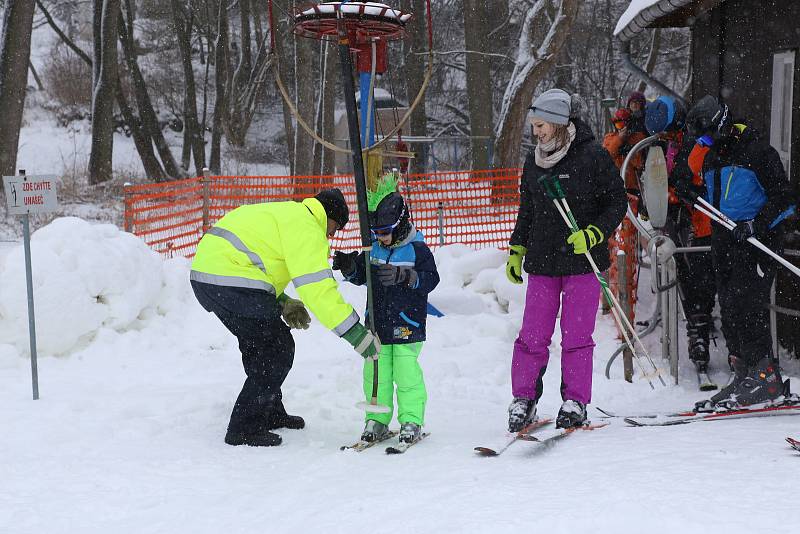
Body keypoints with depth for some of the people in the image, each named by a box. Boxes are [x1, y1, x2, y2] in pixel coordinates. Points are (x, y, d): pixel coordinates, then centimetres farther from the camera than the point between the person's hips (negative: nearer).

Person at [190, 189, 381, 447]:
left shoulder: (282, 213, 25)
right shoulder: (306, 227, -7)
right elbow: (317, 286, -16)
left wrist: (283, 303, 20)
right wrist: (356, 332, -15)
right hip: (232, 281, -10)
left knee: (258, 344, 24)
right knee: (279, 350, -2)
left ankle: (270, 414, 36)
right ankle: (243, 429, -1)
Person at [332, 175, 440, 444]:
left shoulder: (417, 249, -7)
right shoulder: (374, 249, 9)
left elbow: (430, 278, -13)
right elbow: (361, 276, 17)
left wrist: (403, 276, -27)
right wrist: (349, 267, -5)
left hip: (407, 323, -5)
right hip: (378, 322, 5)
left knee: (406, 370, -4)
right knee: (375, 371, 4)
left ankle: (411, 421, 5)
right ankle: (377, 420, 13)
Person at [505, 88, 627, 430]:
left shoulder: (592, 156, -6)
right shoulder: (534, 162, 11)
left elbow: (617, 203, -3)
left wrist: (593, 234, -16)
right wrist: (516, 251, 18)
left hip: (582, 261, -4)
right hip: (542, 263, 4)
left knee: (577, 337, 0)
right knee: (532, 336, 1)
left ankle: (575, 402, 11)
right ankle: (523, 399, 11)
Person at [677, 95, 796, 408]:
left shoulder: (757, 151, -10)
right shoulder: (711, 158, 15)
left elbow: (783, 199, -11)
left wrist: (755, 225, -22)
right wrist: (694, 195, 4)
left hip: (757, 241, -8)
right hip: (724, 242, 8)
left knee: (743, 306, -15)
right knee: (729, 311, 6)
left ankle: (765, 376, -10)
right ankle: (743, 374, 11)